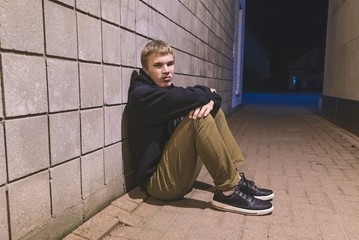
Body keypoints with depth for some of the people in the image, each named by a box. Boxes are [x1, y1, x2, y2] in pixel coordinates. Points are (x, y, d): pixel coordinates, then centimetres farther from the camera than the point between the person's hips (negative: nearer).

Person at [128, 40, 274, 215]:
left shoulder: (169, 90, 11)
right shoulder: (141, 95, -15)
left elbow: (213, 97, 5)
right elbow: (188, 98, -30)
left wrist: (210, 102, -20)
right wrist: (207, 93, -8)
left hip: (179, 169, 9)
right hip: (160, 181, -9)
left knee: (214, 112, 8)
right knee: (199, 119, -26)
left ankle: (236, 178, 3)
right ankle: (229, 191, -16)